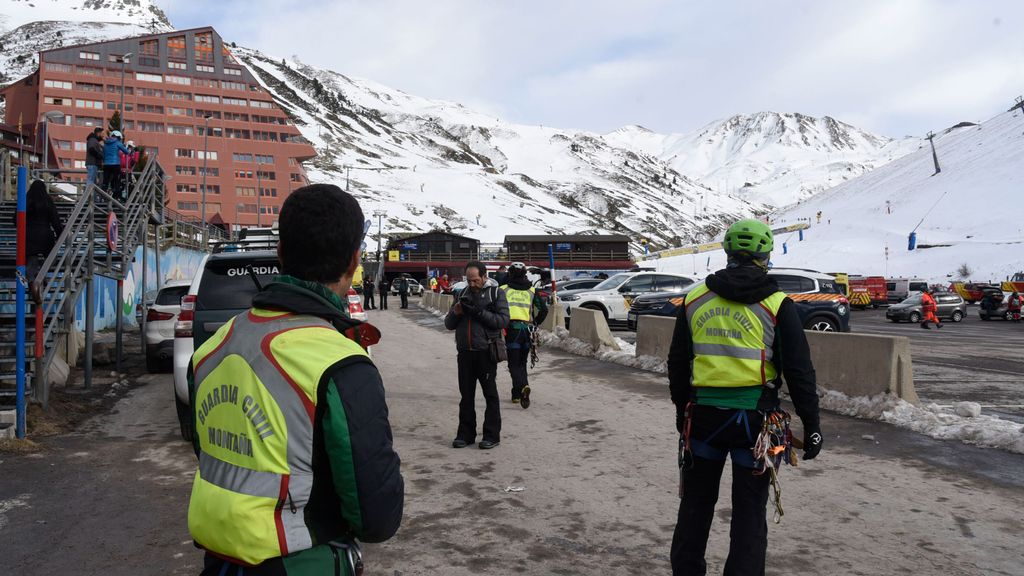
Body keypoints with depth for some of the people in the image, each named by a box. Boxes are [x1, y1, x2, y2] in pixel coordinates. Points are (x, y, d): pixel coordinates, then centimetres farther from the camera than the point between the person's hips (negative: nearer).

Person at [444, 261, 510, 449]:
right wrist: (455, 313, -8)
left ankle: (492, 435, 10)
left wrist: (479, 312, -20)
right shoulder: (463, 294, 13)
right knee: (466, 395, 9)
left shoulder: (496, 294, 0)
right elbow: (449, 324, 14)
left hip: (486, 352, -4)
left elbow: (503, 320, -13)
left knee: (490, 394, 3)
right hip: (465, 353, 4)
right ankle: (466, 434, 18)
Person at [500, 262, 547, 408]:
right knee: (522, 363, 16)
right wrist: (535, 323, 16)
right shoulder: (531, 290, 10)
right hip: (527, 330, 3)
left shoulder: (504, 289, 4)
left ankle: (523, 386, -26)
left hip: (511, 329, -3)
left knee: (514, 364, -1)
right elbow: (544, 309, 4)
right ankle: (517, 394, 20)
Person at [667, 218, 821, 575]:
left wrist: (682, 408, 21)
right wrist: (811, 425, 2)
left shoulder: (694, 299, 3)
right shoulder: (777, 305, -7)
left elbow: (677, 363, 9)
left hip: (703, 415, 3)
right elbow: (799, 371, -6)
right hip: (753, 418, -3)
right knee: (749, 510, 9)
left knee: (696, 502, 17)